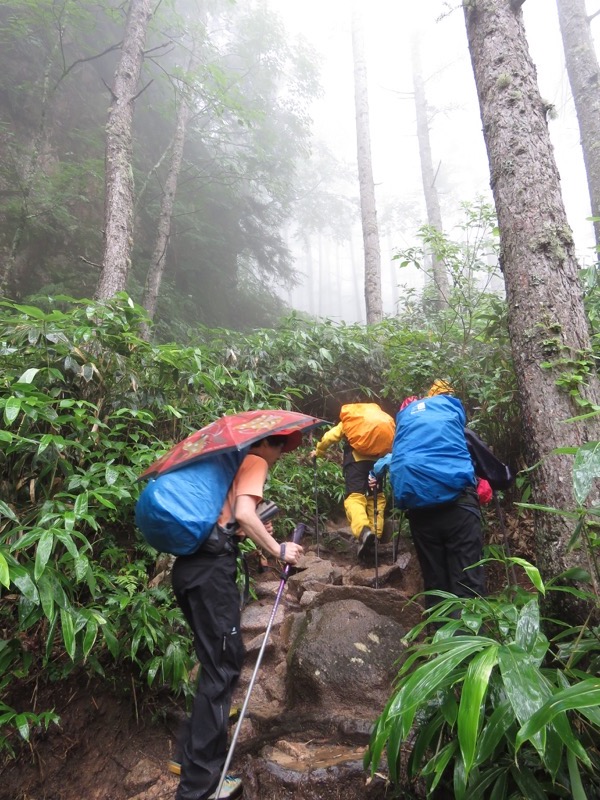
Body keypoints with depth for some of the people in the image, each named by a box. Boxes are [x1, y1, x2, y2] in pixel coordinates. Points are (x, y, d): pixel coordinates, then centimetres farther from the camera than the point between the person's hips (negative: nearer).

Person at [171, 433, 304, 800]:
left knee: (216, 660, 23)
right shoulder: (254, 461, 0)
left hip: (190, 564, 9)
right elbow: (243, 512, -17)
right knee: (224, 665, -3)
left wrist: (253, 533, 17)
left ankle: (194, 753, 37)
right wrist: (278, 549, -10)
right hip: (212, 568, -9)